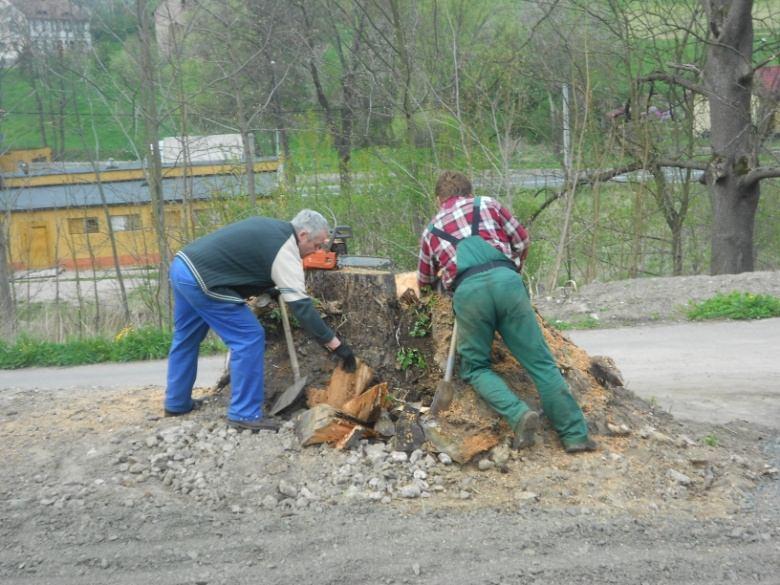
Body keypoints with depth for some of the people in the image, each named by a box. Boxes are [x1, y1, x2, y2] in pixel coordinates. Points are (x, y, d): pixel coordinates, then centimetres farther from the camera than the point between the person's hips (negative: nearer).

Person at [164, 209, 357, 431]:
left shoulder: (271, 228, 15)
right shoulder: (285, 251, -12)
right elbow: (302, 305, -15)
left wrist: (274, 288, 20)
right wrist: (337, 345, -13)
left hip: (182, 265, 10)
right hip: (201, 279, -10)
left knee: (186, 338, 23)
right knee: (250, 338, -5)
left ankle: (177, 403, 37)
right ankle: (244, 414, -1)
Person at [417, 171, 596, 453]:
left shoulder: (431, 230, 28)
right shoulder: (487, 204, 27)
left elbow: (425, 281, 39)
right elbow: (522, 241, 28)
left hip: (467, 290, -1)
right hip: (506, 279, 1)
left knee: (475, 367, 15)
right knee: (540, 361, 6)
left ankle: (519, 414, -9)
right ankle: (575, 434, 4)